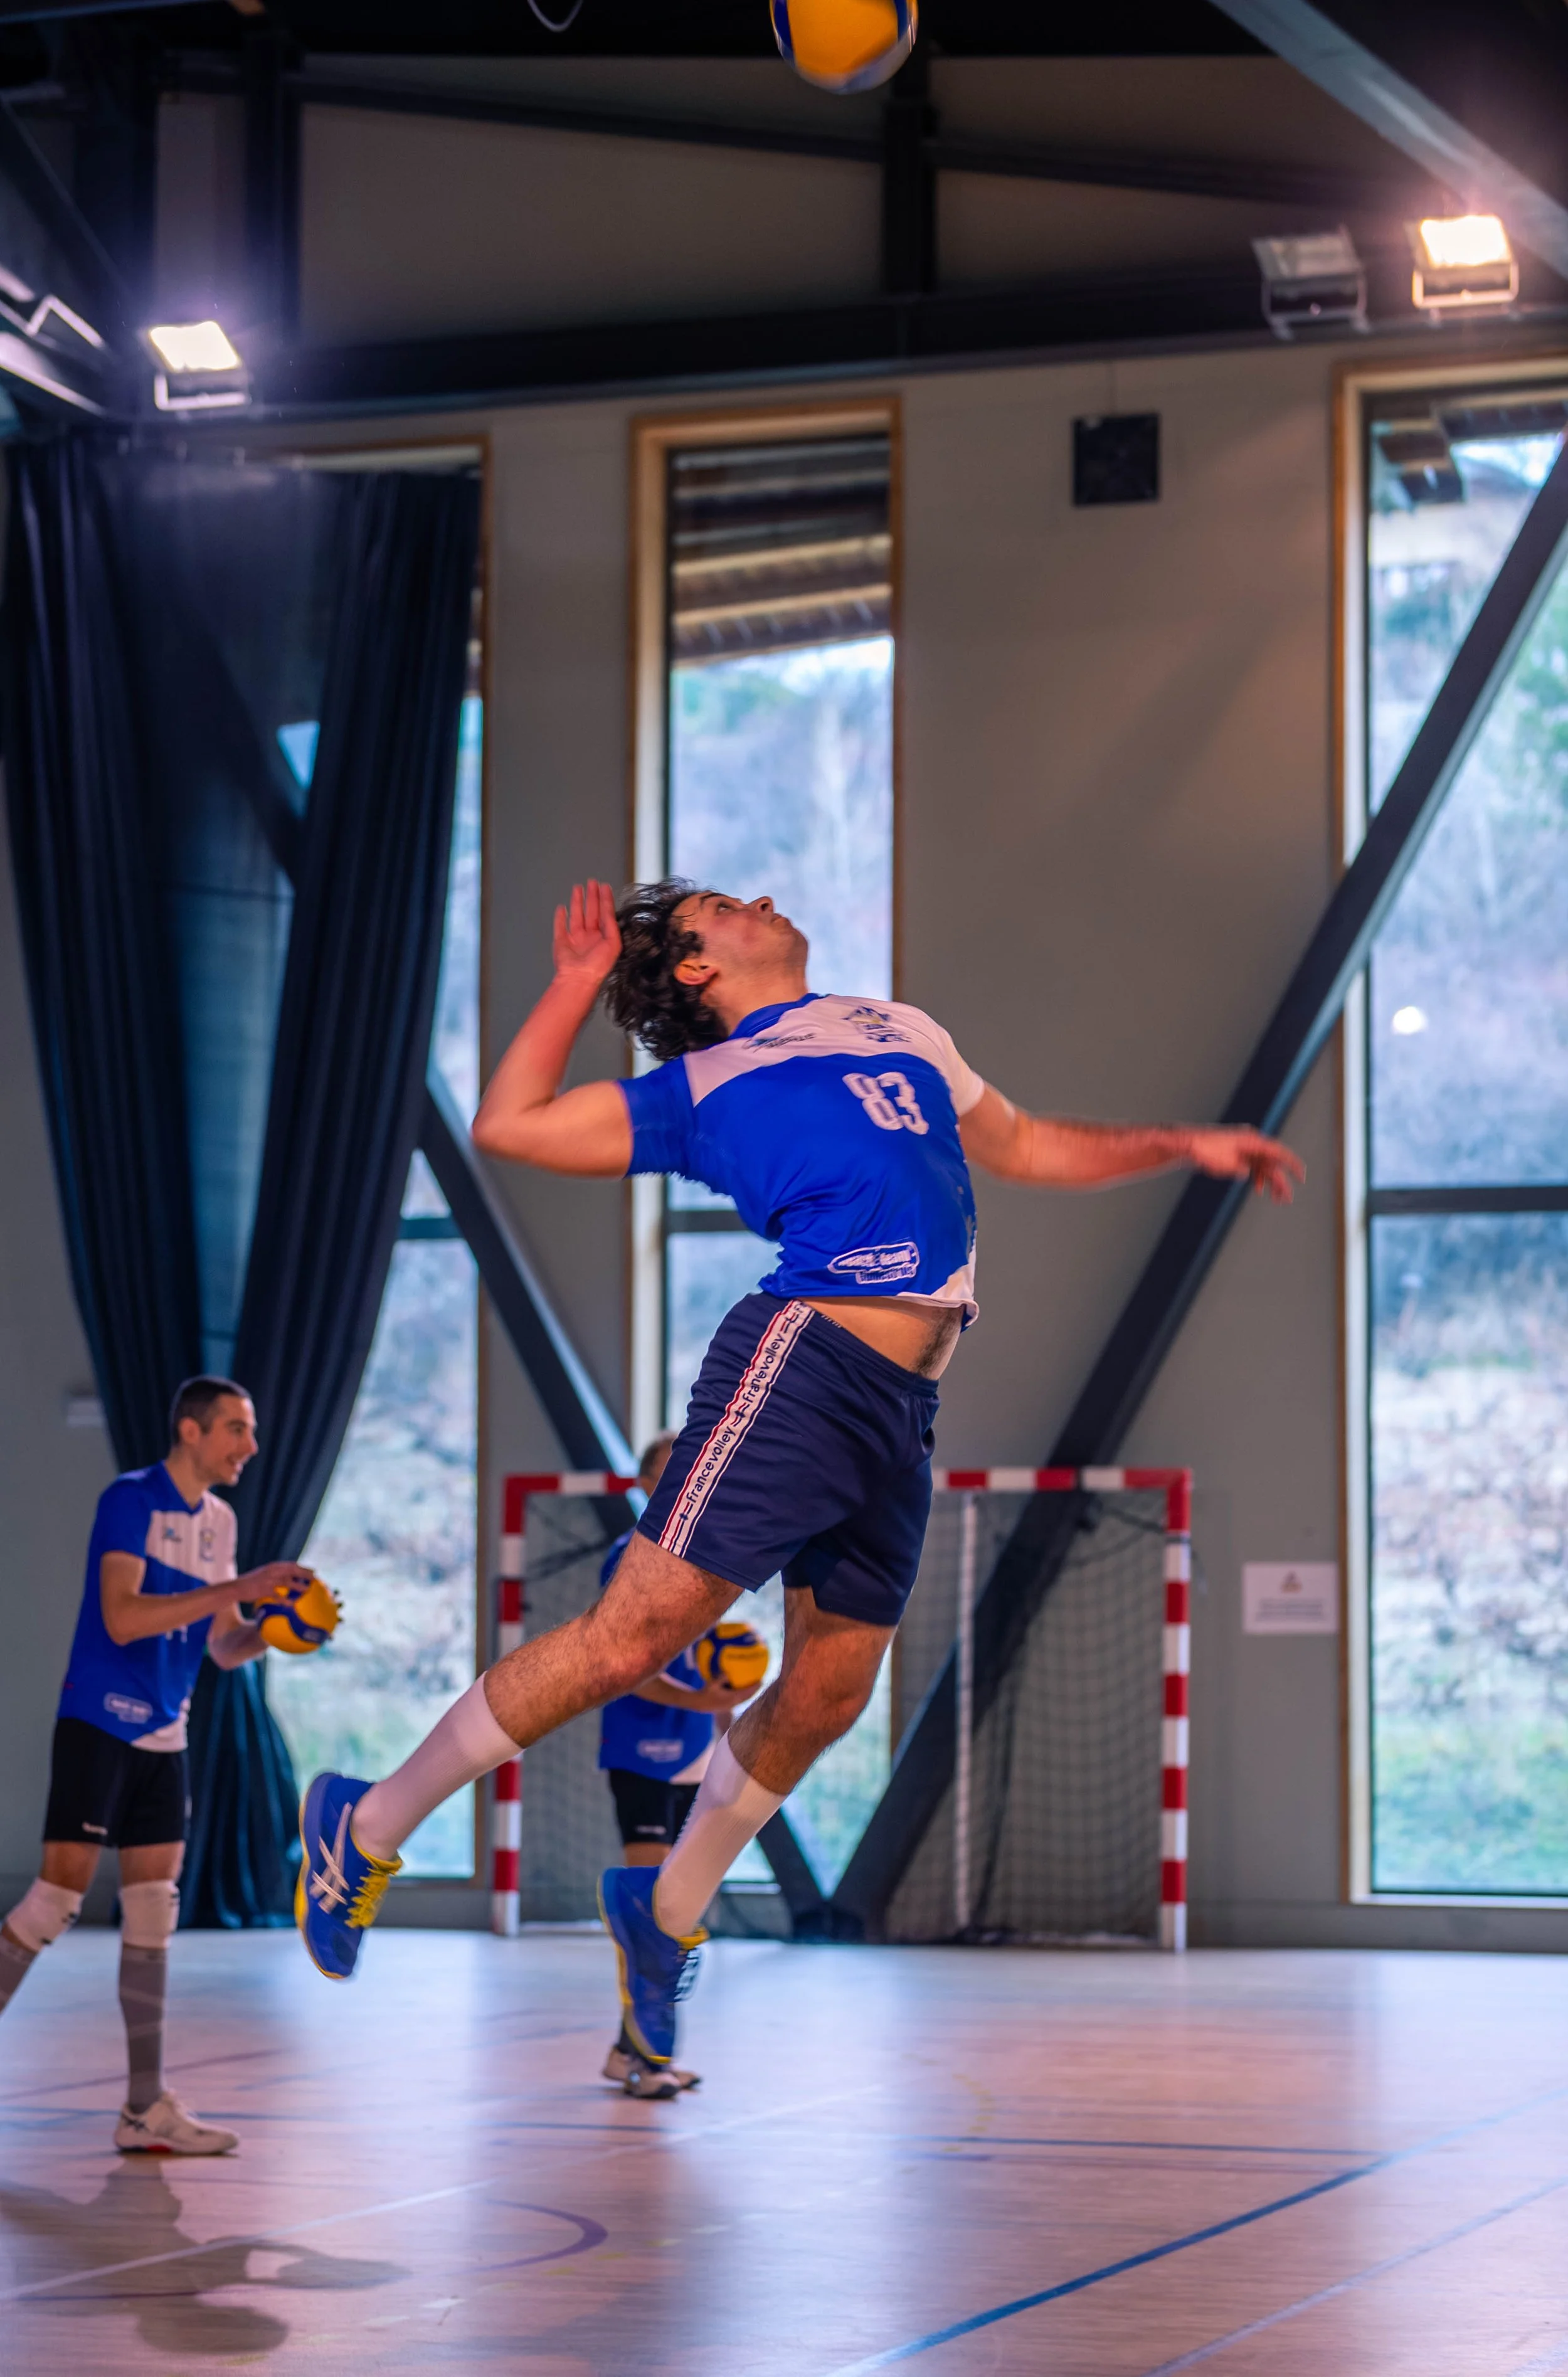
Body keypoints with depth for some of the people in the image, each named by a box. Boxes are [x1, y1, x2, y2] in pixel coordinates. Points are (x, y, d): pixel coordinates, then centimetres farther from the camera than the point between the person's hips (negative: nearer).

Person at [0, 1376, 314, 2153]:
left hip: (164, 1738, 7)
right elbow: (122, 1617, -22)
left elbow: (224, 1647, 16)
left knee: (153, 1910, 6)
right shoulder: (130, 1499, -10)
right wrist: (239, 1588, -25)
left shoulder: (218, 1520, 12)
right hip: (99, 1728, -7)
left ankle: (147, 2108, 8)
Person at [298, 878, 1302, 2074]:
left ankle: (668, 1911, 27)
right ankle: (369, 1829, -1)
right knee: (635, 1635, -13)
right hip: (803, 1359, -6)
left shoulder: (903, 1028, 29)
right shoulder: (701, 1087, 11)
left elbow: (1025, 1147, 37)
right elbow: (510, 1124, 4)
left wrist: (1181, 1144, 29)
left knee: (825, 1695, 7)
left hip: (904, 1413, 6)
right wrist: (580, 981, 12)